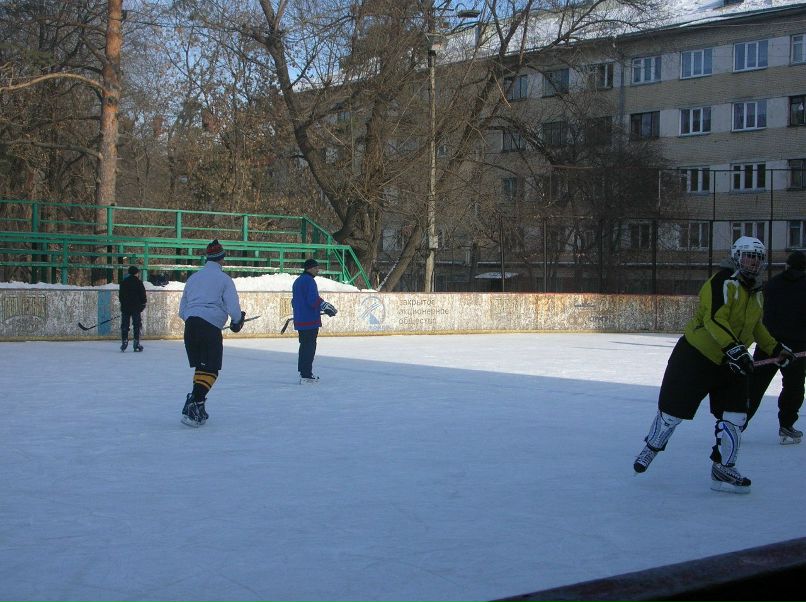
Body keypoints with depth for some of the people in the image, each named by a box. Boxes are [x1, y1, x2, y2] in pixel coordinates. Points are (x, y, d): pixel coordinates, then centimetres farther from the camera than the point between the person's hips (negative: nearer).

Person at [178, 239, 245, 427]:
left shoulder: (193, 278, 19)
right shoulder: (224, 279, 2)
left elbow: (182, 310, 22)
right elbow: (233, 306, -5)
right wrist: (237, 322, 15)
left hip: (190, 325, 6)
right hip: (211, 327, -6)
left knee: (201, 367, 17)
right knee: (210, 369, -3)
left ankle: (197, 407, 16)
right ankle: (193, 404, -20)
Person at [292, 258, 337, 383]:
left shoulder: (297, 281, 16)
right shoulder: (309, 281, -14)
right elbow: (313, 300, -22)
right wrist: (325, 305, -12)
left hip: (299, 320, 9)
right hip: (310, 320, -9)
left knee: (304, 345, 18)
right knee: (310, 346, -5)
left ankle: (303, 372, 25)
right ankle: (306, 375, -6)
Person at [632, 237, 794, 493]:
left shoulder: (755, 293, 10)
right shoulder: (724, 282, -19)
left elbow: (755, 325, 26)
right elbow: (715, 318, -31)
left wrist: (775, 348, 20)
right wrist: (734, 348, -40)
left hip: (731, 364, 7)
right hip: (695, 356, -7)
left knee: (735, 417, -3)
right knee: (673, 409, 4)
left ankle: (723, 470, 9)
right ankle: (652, 447, 30)